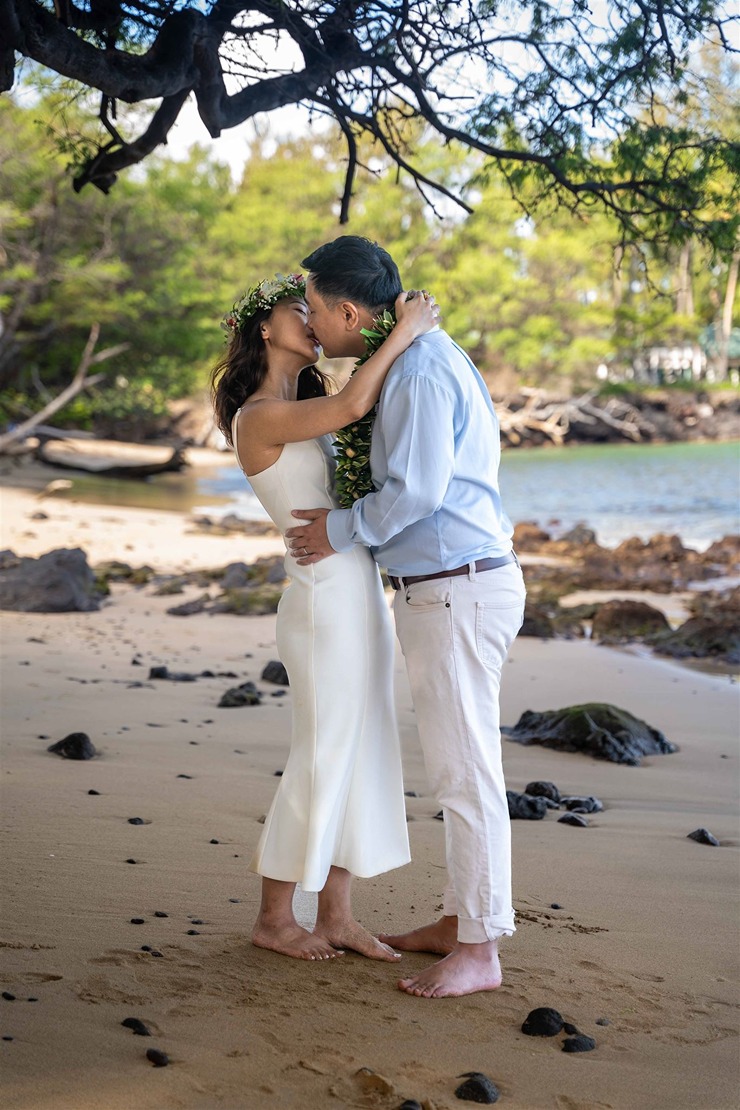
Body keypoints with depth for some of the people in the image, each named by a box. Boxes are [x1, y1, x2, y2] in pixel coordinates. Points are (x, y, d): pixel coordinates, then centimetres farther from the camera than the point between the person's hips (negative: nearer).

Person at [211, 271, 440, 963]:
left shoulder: (303, 408, 18)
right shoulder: (258, 418, -12)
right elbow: (350, 405, -27)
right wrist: (405, 331, -17)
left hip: (361, 596, 9)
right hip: (323, 601, -9)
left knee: (361, 757, 10)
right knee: (320, 761, 0)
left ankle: (336, 917, 19)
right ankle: (274, 919, 16)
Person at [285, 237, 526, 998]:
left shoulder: (420, 372, -18)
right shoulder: (417, 356, 14)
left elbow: (416, 492, -23)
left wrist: (341, 531, -8)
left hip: (459, 593, -11)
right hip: (441, 592, 11)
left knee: (465, 770, -4)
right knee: (456, 763, 16)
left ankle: (479, 952, 4)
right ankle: (459, 920, 28)